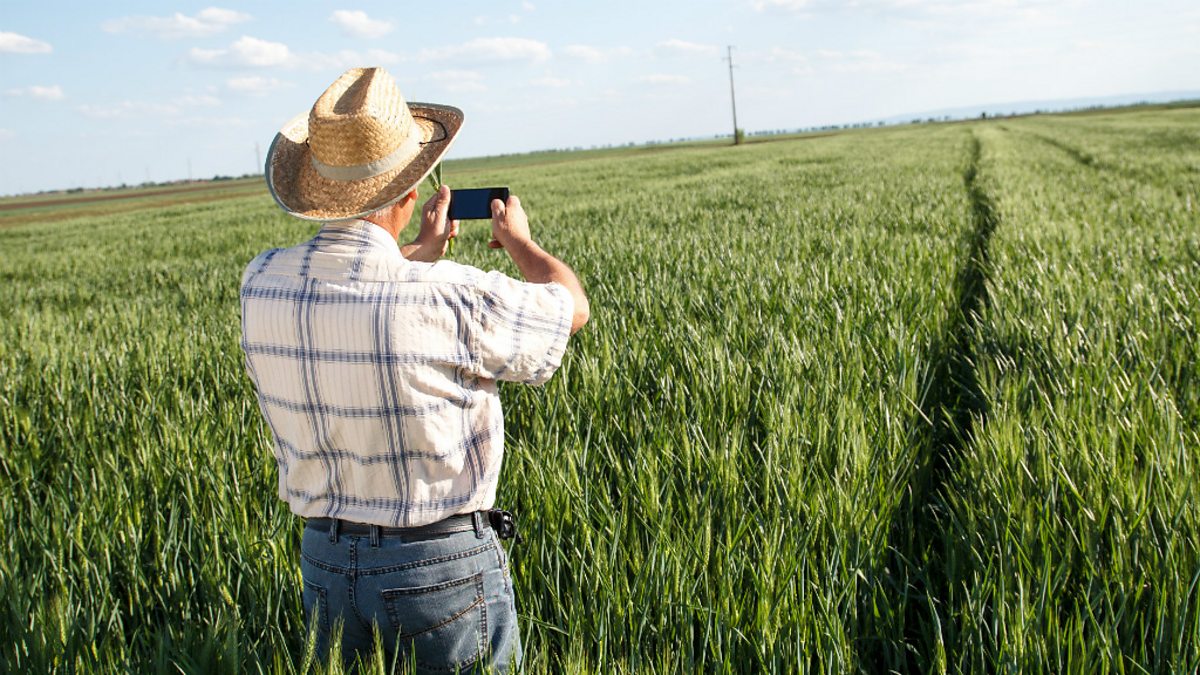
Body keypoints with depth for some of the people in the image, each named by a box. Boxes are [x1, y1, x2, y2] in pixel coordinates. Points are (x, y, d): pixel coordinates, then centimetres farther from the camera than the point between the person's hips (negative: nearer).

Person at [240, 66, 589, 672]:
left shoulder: (261, 284, -7)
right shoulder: (444, 298, -23)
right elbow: (572, 305, -4)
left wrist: (418, 255, 28)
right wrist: (518, 240, 15)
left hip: (326, 561, 5)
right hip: (444, 565, -5)